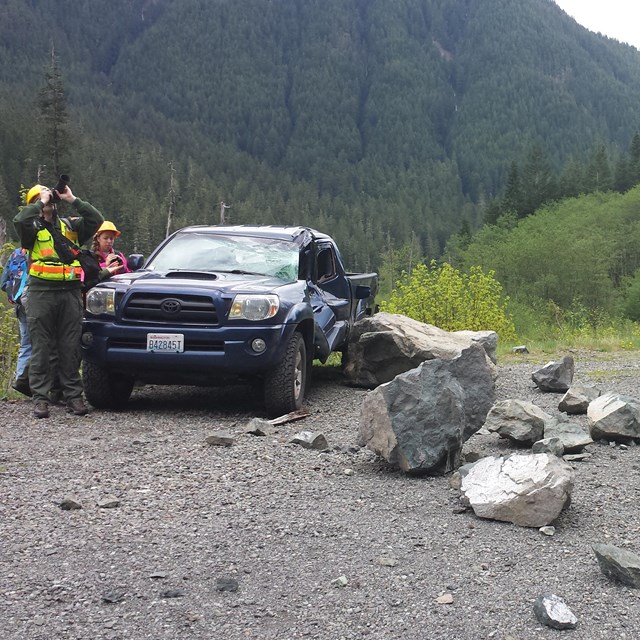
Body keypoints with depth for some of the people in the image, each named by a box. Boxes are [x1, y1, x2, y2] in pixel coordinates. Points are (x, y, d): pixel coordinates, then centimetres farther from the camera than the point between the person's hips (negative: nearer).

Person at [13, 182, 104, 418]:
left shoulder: (70, 227, 18)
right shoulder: (33, 228, 7)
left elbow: (96, 219, 5)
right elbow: (20, 220, -16)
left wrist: (72, 199, 3)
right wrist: (41, 203, -5)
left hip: (71, 293, 3)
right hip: (41, 293, -3)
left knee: (71, 348, 4)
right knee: (41, 348, -1)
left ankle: (73, 396, 8)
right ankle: (40, 398, 2)